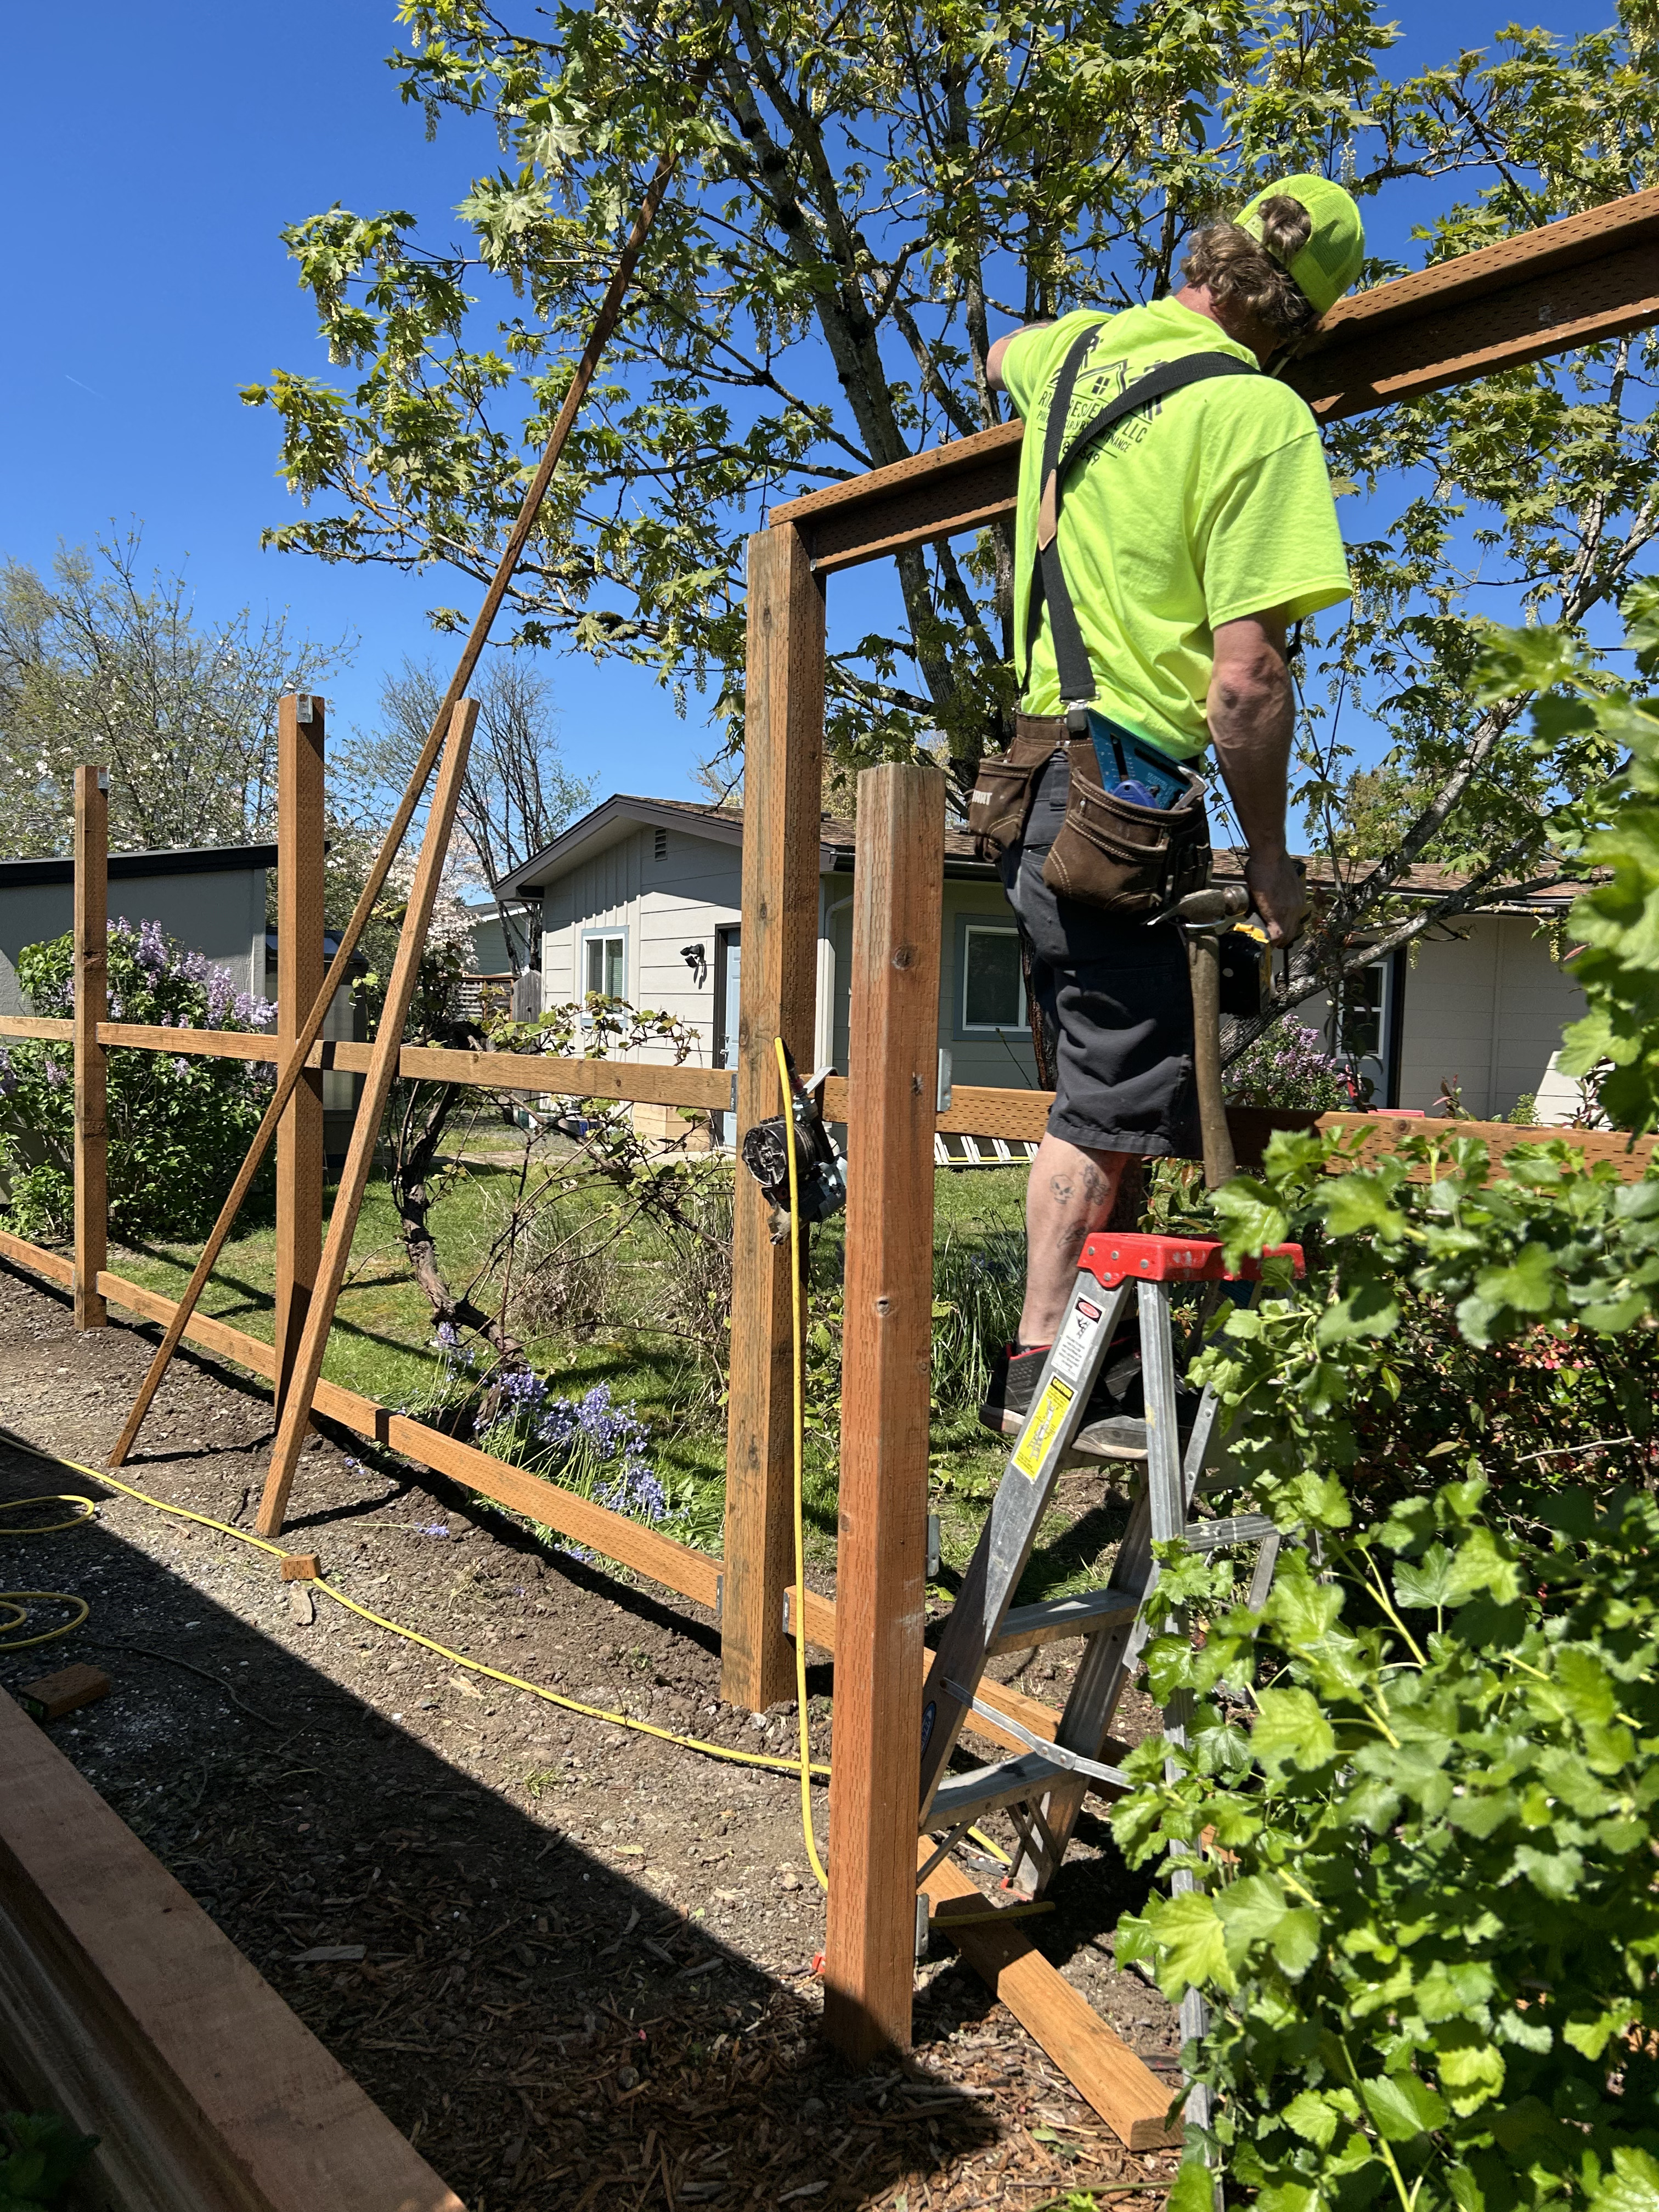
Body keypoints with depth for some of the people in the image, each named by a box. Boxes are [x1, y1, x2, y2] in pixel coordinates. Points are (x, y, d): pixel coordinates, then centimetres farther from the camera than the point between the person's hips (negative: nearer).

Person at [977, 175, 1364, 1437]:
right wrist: (1271, 858, -6)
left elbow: (999, 357, 39)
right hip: (1123, 783, -8)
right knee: (1122, 1094, -2)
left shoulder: (1080, 345, 12)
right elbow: (1244, 682, -18)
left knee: (1106, 1079, 15)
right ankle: (1045, 1367, 3)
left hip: (1031, 768, 9)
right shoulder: (1262, 416, -11)